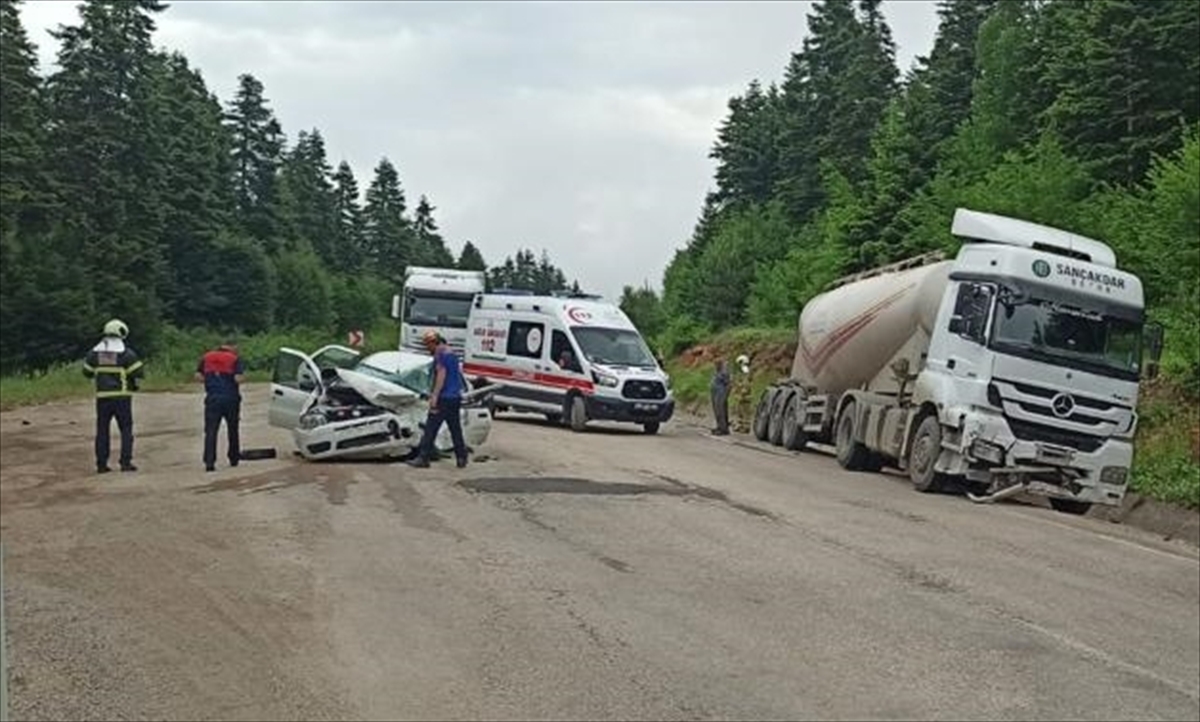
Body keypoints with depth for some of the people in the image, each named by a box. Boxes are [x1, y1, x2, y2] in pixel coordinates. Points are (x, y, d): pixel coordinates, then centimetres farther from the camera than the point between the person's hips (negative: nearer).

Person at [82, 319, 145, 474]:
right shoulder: (126, 353, -7)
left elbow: (87, 372, 12)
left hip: (102, 396, 3)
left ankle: (101, 464, 9)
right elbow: (138, 373, -10)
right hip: (121, 396, -3)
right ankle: (126, 462, -3)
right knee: (126, 429, 3)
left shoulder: (95, 352, 5)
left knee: (102, 430, 9)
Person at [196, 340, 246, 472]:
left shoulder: (206, 357, 7)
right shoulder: (235, 359, -5)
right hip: (230, 398, -2)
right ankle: (234, 458, 22)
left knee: (210, 431, 0)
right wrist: (243, 376, 6)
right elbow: (238, 378, -15)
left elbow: (198, 376, 3)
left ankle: (209, 462, -10)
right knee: (232, 430, 14)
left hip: (212, 398, 2)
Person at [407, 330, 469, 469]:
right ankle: (462, 458, 11)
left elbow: (441, 374, -18)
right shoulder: (452, 353, 18)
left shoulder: (440, 354, -9)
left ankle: (423, 458, -6)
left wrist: (434, 395, -22)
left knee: (431, 428, -6)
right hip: (456, 397, 9)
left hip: (444, 398, -9)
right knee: (456, 429, 11)